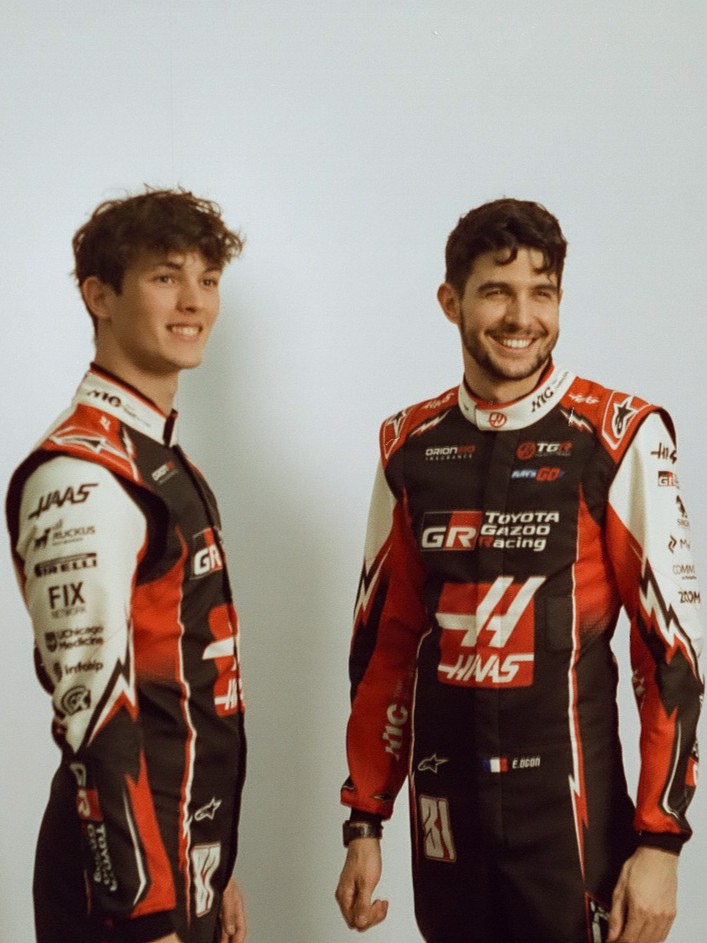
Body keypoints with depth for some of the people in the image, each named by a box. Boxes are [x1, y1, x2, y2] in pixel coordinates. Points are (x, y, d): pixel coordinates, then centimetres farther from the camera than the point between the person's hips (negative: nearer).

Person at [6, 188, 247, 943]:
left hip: (185, 858, 9)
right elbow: (96, 711, -23)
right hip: (126, 878, -9)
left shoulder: (167, 465, 12)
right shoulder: (80, 476, -18)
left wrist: (213, 873, 18)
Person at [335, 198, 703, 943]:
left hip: (571, 804, -3)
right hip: (444, 804, 4)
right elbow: (384, 643, 8)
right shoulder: (411, 448, 2)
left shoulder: (618, 438, -9)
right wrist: (364, 822, 8)